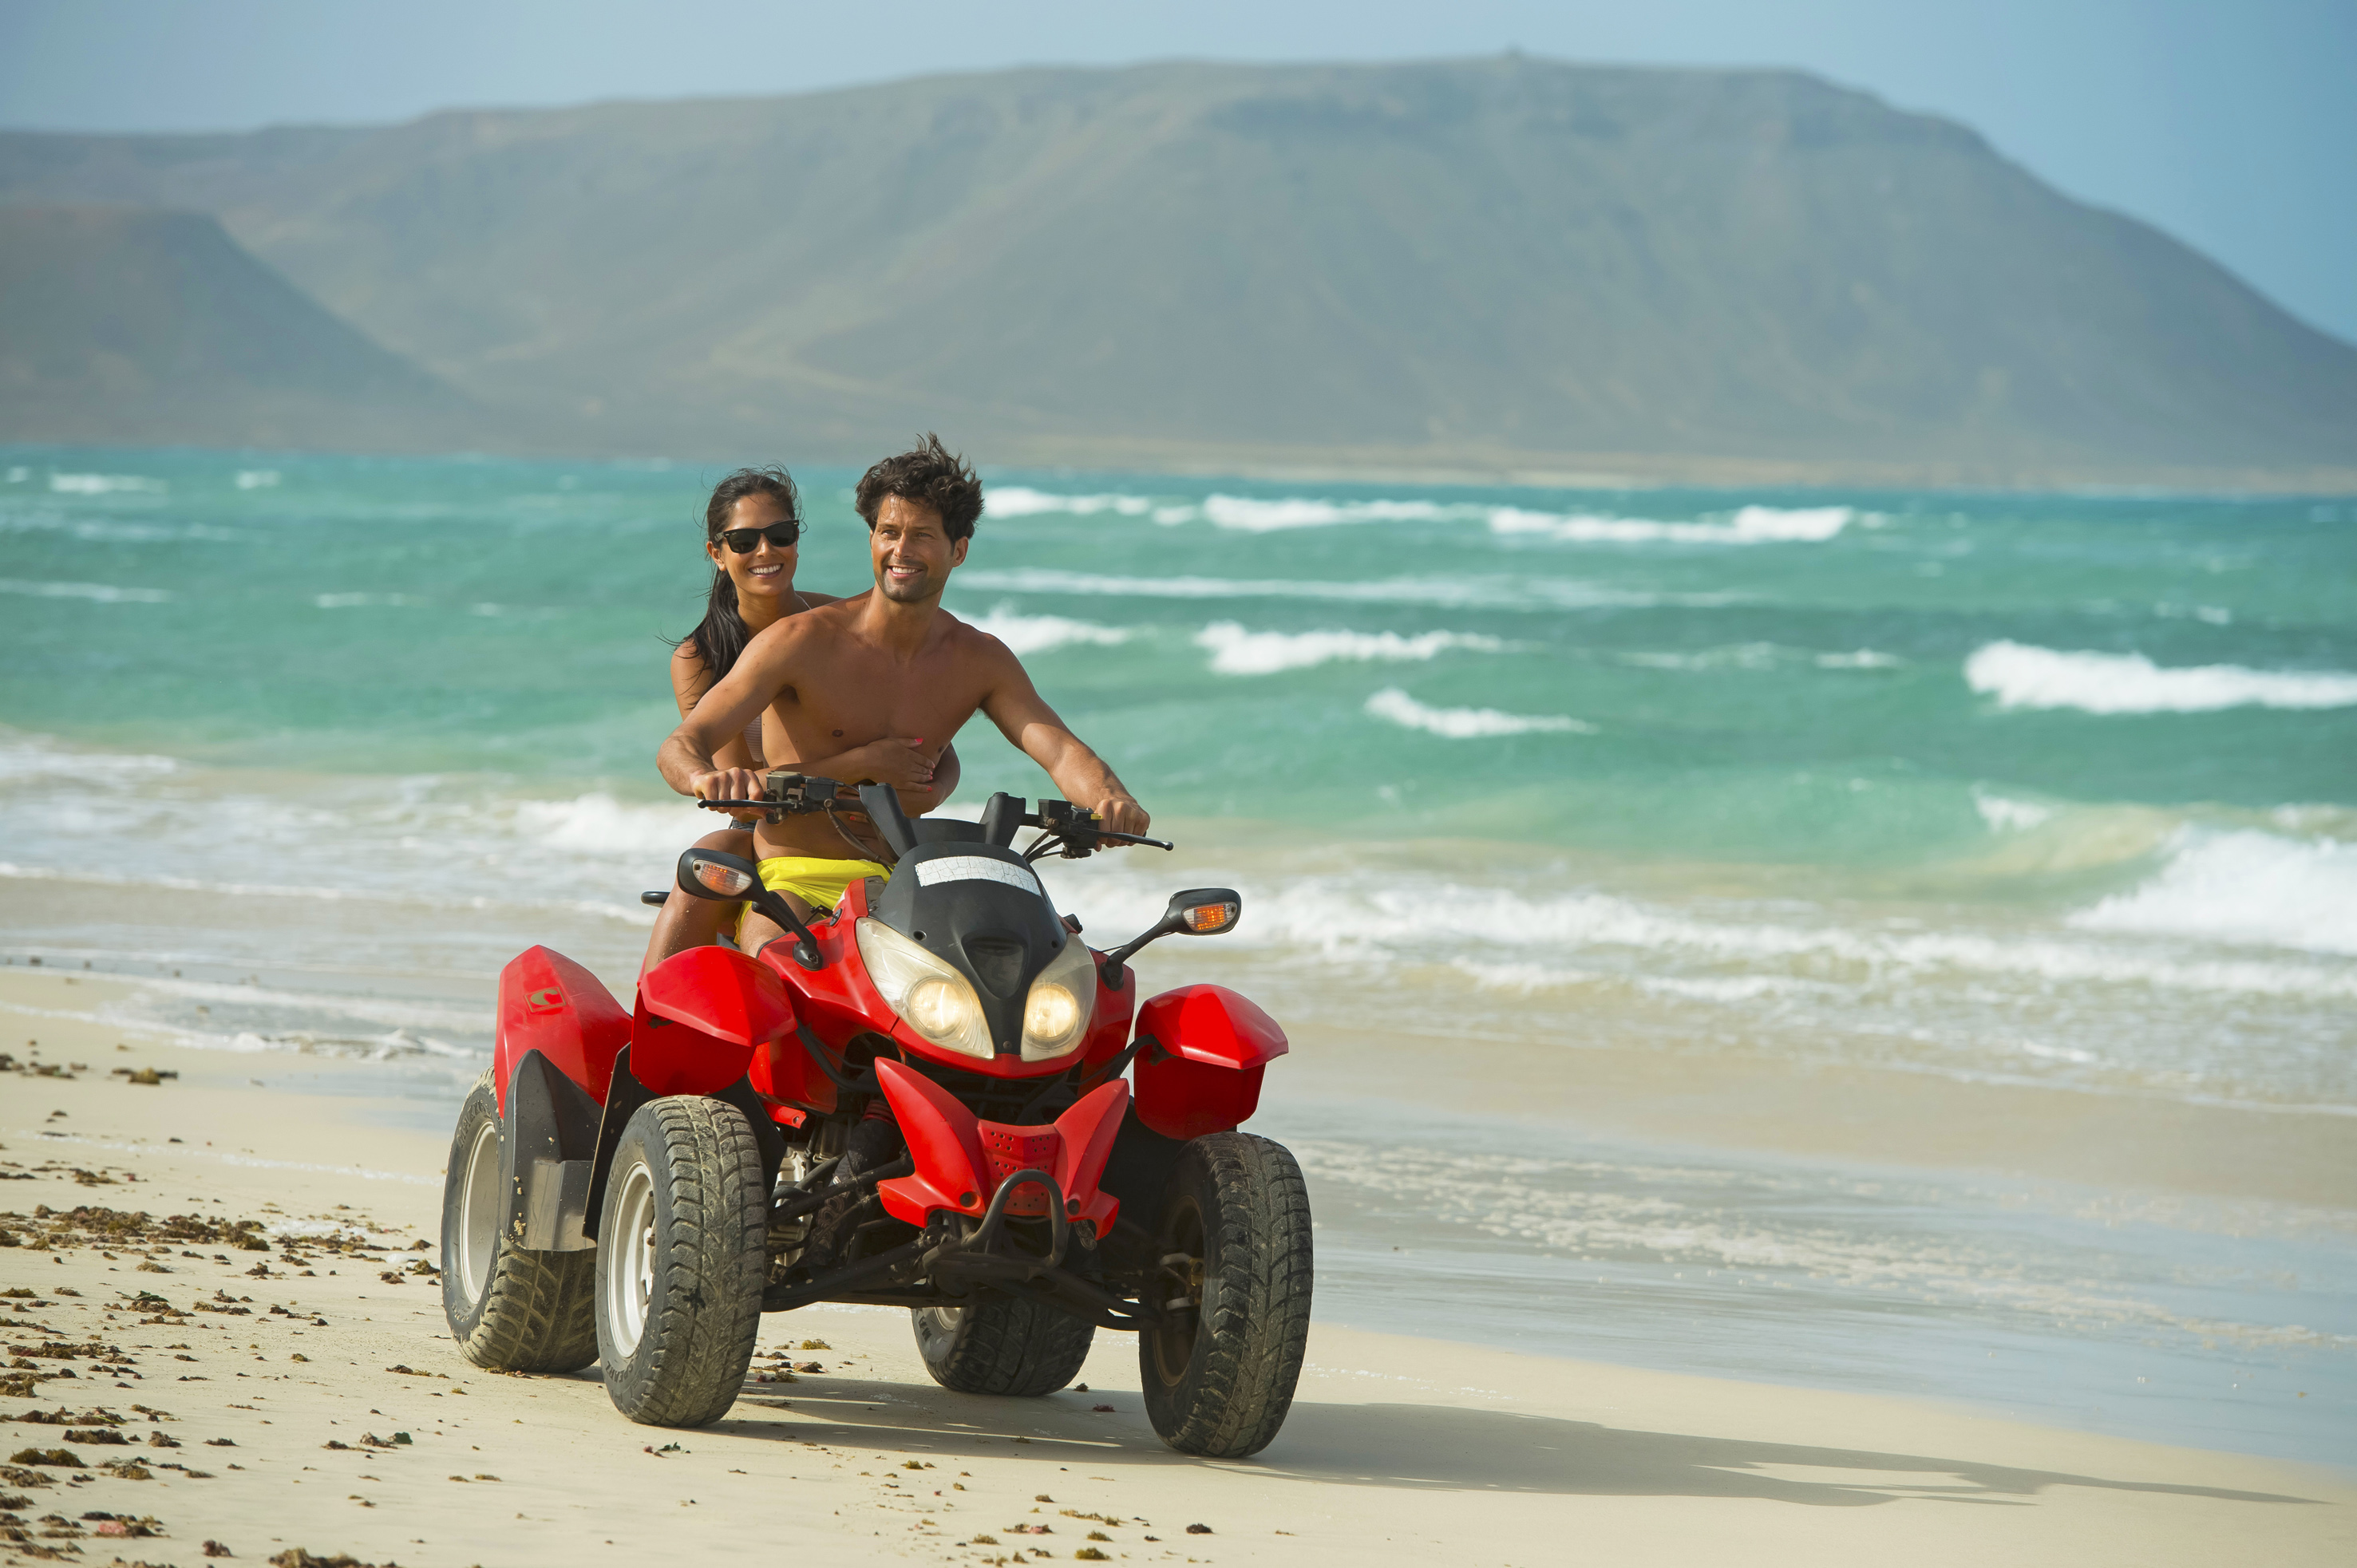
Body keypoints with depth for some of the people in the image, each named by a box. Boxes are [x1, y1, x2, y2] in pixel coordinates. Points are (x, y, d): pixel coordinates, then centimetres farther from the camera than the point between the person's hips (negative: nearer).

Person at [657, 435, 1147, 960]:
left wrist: (1109, 799, -30)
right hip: (793, 877, -4)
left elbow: (1061, 750, -5)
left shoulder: (981, 661, 7)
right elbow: (679, 748, -12)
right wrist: (707, 778, -39)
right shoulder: (801, 641, -7)